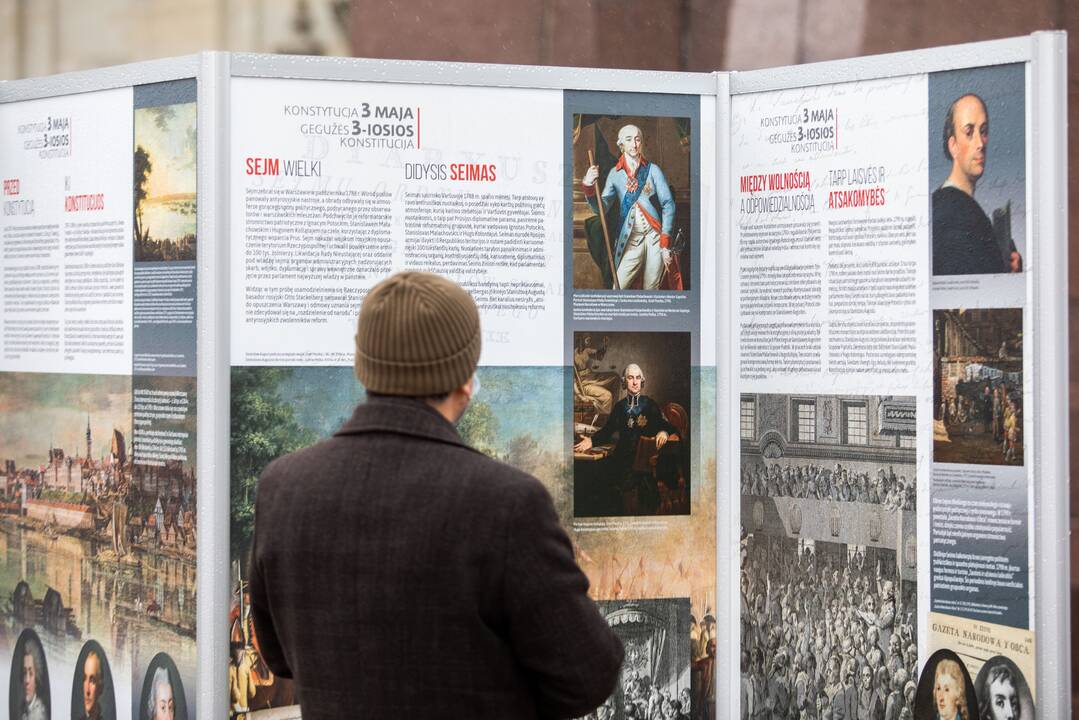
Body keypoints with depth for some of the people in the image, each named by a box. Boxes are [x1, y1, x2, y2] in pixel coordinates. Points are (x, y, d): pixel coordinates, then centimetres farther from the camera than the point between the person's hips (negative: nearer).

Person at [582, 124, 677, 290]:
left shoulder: (653, 170, 4)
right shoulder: (615, 174, 7)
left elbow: (668, 205, 1)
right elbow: (602, 208, -1)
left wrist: (665, 242, -6)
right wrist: (588, 187, -21)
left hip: (655, 237, 0)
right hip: (631, 239, 0)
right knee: (617, 290, -12)